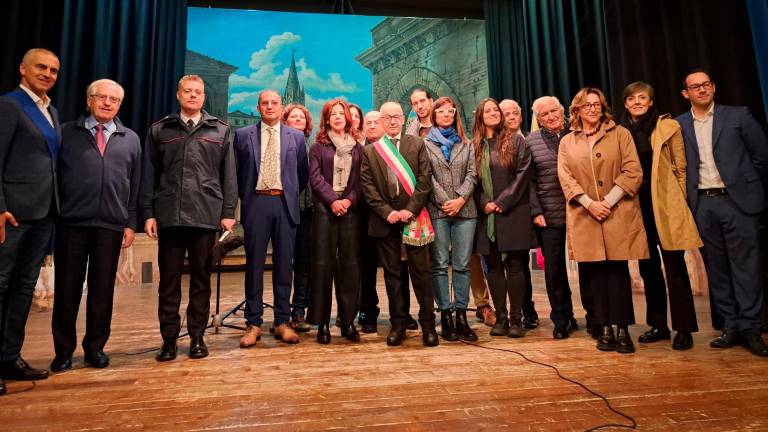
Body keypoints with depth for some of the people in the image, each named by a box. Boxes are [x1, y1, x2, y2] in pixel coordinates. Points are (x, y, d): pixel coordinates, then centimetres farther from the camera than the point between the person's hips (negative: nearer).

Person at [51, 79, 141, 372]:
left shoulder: (131, 139, 12)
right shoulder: (66, 133, 9)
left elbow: (135, 185, 9)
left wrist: (131, 223, 3)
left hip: (111, 225, 1)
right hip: (71, 223, -1)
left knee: (103, 289, 6)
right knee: (67, 288, 6)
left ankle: (95, 347, 21)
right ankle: (64, 350, 20)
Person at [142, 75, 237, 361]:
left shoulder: (220, 131, 11)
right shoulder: (159, 130, 12)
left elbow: (228, 175, 7)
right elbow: (149, 175, 9)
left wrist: (228, 212, 0)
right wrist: (148, 213, 2)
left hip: (206, 216, 0)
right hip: (169, 215, 1)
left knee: (201, 278, 6)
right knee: (169, 279, 5)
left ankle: (197, 337, 17)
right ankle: (169, 338, 15)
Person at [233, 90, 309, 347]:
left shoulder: (296, 137, 10)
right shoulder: (243, 135, 8)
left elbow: (304, 173, 15)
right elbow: (236, 171, 11)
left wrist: (292, 195, 9)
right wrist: (244, 196, 7)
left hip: (285, 204, 1)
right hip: (256, 203, -1)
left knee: (284, 265, 5)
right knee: (254, 264, 2)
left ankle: (283, 322, 14)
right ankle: (253, 324, 11)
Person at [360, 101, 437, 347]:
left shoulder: (417, 144, 9)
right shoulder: (370, 151, 11)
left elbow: (424, 179, 0)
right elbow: (368, 187, 2)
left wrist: (411, 209, -11)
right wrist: (387, 212, -9)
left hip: (414, 216, -1)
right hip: (385, 218, 1)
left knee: (420, 271, 1)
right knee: (392, 273, 7)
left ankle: (428, 324, 11)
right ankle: (398, 324, 16)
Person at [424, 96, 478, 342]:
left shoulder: (465, 144, 16)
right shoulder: (425, 144, 8)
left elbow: (472, 175, 7)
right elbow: (427, 177, -2)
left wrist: (461, 199, -8)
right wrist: (445, 202, -10)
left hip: (464, 209, 2)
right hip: (437, 210, -2)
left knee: (462, 264, 2)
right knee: (440, 265, -1)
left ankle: (461, 316, 7)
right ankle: (445, 315, 6)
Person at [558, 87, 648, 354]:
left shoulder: (620, 134, 8)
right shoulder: (567, 142, 12)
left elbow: (633, 172, 0)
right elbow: (565, 178, 3)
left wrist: (608, 201, -11)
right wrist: (589, 203, -10)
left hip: (618, 213, -1)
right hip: (585, 216, 1)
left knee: (618, 269, -3)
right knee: (596, 272, 3)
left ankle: (622, 329, 5)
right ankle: (605, 329, 11)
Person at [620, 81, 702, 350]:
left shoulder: (668, 127, 1)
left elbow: (680, 168, 1)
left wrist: (678, 204, -3)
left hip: (665, 205, -3)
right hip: (637, 206, 4)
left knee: (674, 266, -2)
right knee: (648, 267, 10)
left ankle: (683, 329, 9)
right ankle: (658, 325, 22)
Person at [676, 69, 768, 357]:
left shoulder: (738, 116, 4)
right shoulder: (678, 125, 6)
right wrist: (688, 196, 2)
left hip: (737, 200, -1)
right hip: (702, 204, 2)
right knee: (716, 268, 6)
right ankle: (731, 326, 15)